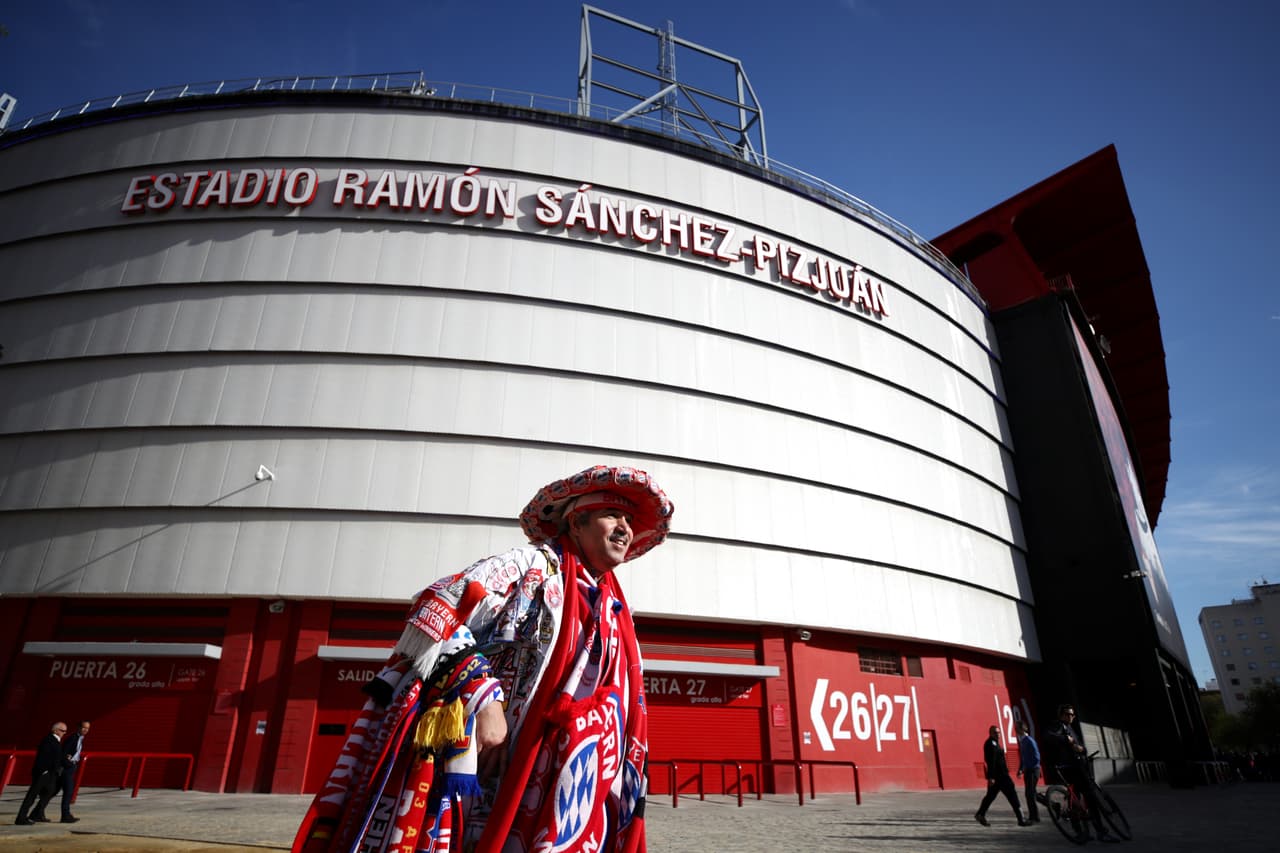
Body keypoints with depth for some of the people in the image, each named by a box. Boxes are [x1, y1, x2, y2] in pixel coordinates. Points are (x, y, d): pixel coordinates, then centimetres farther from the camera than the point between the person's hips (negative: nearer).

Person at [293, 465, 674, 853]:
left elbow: (620, 715, 23)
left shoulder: (616, 615, 16)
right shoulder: (534, 562, -3)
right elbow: (437, 610, -13)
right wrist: (483, 699, -21)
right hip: (473, 751, -6)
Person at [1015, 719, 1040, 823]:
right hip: (1027, 771, 9)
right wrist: (1020, 769, 10)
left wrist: (1026, 768, -16)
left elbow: (1036, 757, -18)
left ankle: (1035, 817, -1)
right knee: (1028, 794, 12)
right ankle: (1032, 816, 21)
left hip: (1033, 770, -9)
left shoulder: (1029, 741, -17)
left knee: (1030, 793, -7)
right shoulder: (1021, 741, 10)